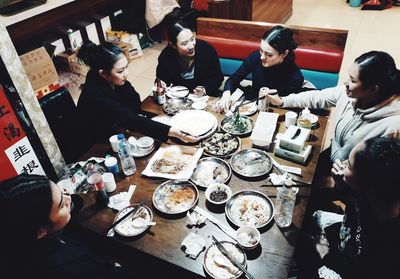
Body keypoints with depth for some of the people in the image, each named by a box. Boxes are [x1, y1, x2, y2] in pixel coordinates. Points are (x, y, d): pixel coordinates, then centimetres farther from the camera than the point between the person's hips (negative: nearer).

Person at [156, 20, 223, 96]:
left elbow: (217, 77, -6)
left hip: (205, 97, 0)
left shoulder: (207, 50, -14)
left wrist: (204, 90, -23)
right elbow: (161, 79, 8)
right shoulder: (165, 56, -10)